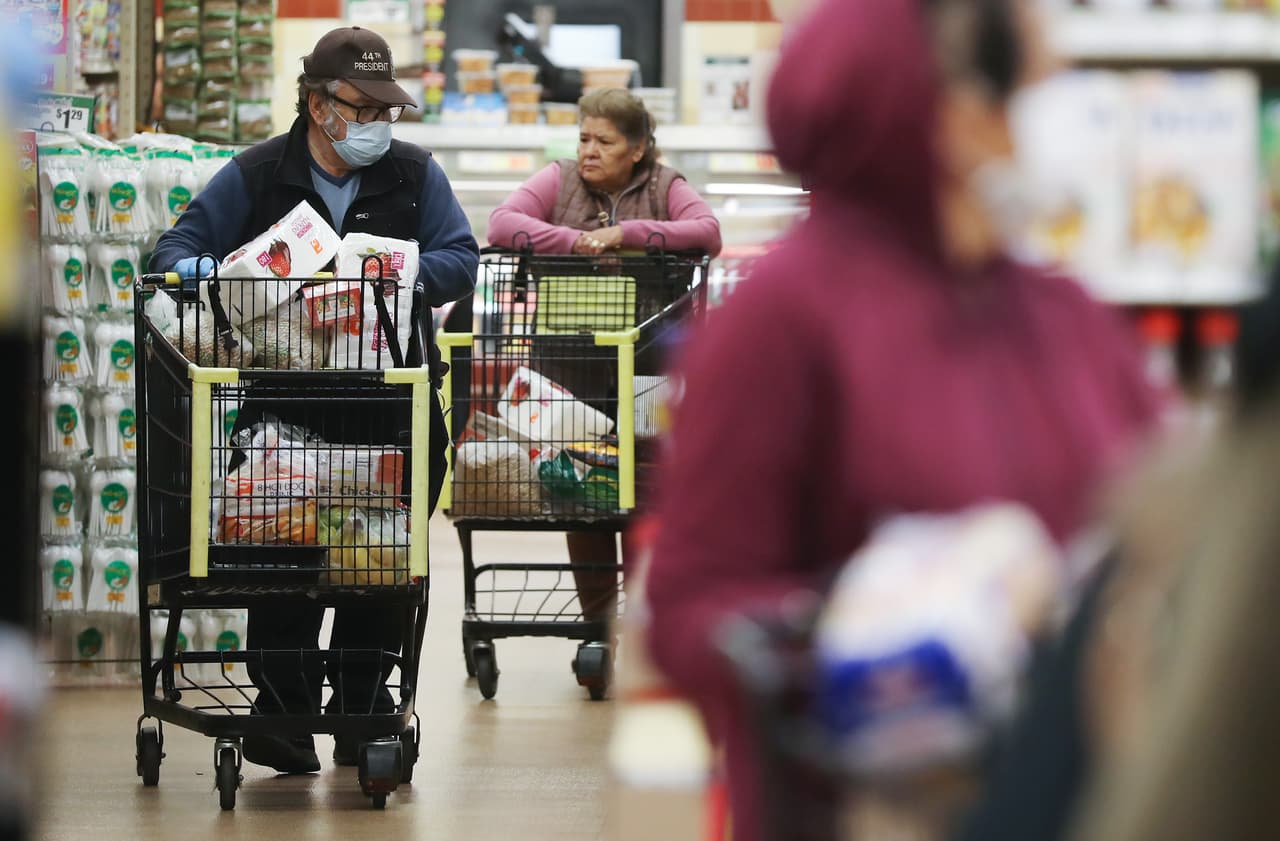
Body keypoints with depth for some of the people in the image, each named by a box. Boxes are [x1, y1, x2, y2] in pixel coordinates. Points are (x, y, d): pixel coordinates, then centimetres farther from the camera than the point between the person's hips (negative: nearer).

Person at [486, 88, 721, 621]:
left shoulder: (664, 188, 5)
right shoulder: (560, 181, 8)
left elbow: (707, 233, -13)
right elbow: (502, 224, -7)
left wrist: (624, 234, -20)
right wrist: (575, 241, -20)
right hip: (570, 366, 1)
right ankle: (598, 618, 11)